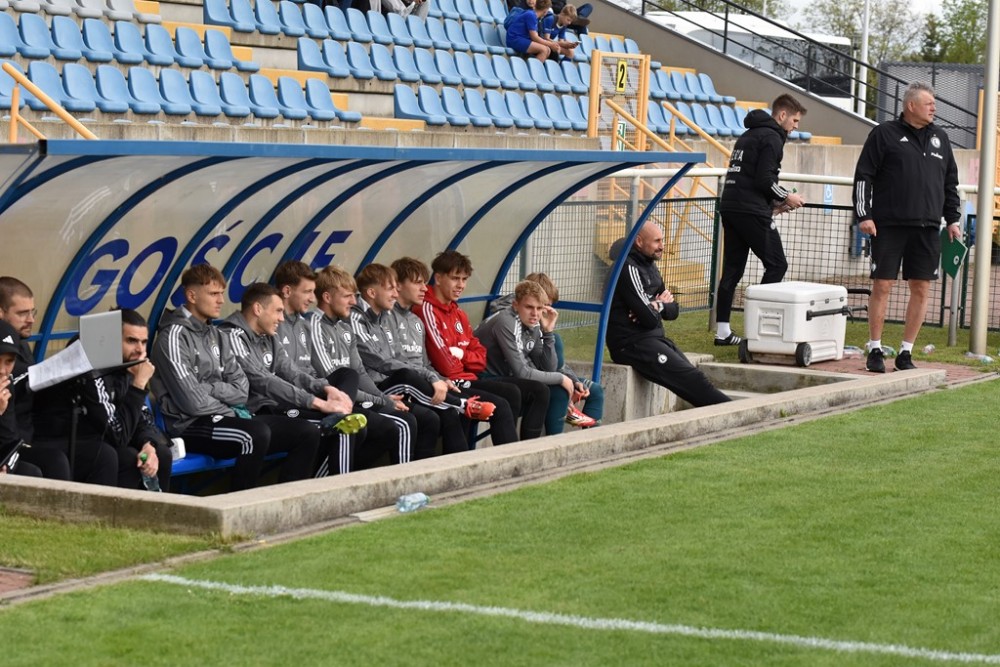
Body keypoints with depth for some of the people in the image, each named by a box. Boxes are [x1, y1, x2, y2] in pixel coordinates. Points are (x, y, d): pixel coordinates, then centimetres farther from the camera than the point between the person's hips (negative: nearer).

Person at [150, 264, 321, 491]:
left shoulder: (217, 336, 17)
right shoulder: (174, 336, -10)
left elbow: (242, 389, 10)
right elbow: (192, 401, -18)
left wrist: (210, 388, -8)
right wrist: (232, 413, -3)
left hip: (225, 417, 9)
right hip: (192, 426, -9)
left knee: (307, 433, -1)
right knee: (256, 434, -36)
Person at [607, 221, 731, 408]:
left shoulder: (650, 266, 17)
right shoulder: (629, 269, -13)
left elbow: (673, 311, 17)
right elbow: (649, 319, -19)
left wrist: (657, 306, -6)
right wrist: (661, 304, 3)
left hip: (654, 338, 9)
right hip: (631, 344, -9)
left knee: (691, 376, -8)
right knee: (690, 379, -20)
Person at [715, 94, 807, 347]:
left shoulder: (748, 135, 23)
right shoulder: (771, 137, -7)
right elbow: (764, 180, -17)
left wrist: (772, 203, 20)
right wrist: (786, 197, -2)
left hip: (729, 207, 9)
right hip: (752, 211, -9)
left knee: (732, 268, 9)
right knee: (777, 265, -3)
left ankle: (722, 330, 8)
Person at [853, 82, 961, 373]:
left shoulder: (940, 138, 16)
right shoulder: (885, 134, 0)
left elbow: (951, 183, 21)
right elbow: (863, 176, -2)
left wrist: (953, 219, 13)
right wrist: (864, 215, -9)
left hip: (927, 229, 5)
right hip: (889, 226, -4)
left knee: (921, 289, 3)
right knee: (882, 286, -3)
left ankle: (906, 352, 11)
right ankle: (875, 351, 6)